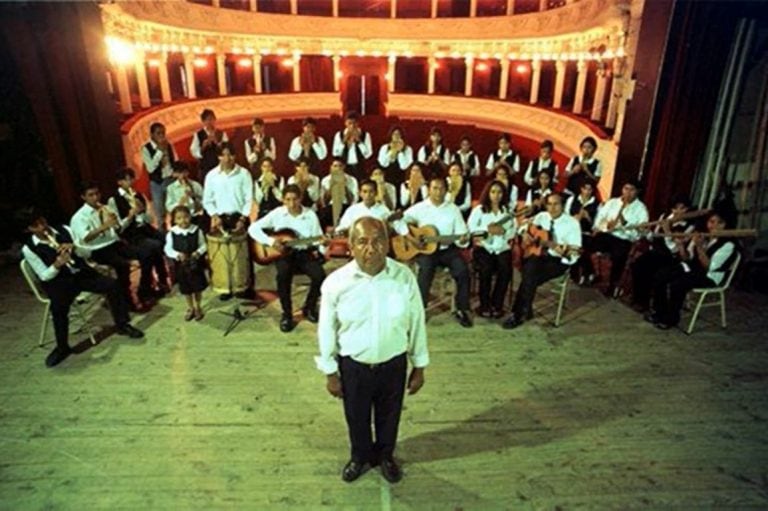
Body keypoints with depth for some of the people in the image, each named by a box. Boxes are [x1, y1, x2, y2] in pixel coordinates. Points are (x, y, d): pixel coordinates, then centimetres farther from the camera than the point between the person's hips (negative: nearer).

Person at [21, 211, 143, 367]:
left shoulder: (63, 231, 3)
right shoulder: (28, 249, -6)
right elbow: (44, 276, -7)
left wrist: (74, 247, -18)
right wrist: (57, 264, -27)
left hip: (81, 272, 3)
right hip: (57, 282, -3)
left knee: (112, 284, -19)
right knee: (58, 308, -32)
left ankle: (122, 324, -3)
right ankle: (62, 348, -9)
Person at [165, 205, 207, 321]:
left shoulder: (197, 231, -10)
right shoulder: (171, 233, -11)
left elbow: (203, 245, -4)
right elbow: (168, 249, -7)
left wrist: (198, 252, -23)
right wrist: (177, 255, -24)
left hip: (196, 263, 0)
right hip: (181, 265, 1)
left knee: (198, 287, 12)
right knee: (186, 288, 15)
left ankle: (198, 307, 33)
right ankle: (190, 308, 36)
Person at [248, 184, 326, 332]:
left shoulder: (310, 215, -1)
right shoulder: (277, 213, -3)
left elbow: (318, 239, 1)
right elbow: (253, 228, -6)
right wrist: (270, 241, -19)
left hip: (305, 253, 1)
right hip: (283, 253, -1)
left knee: (320, 275, -25)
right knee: (283, 274, -34)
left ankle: (309, 308, 4)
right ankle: (287, 314, -13)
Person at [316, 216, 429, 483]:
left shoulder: (404, 277, -16)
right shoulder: (336, 282, -18)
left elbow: (416, 323, -6)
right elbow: (327, 329, -6)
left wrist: (419, 367, 1)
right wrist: (330, 372, -1)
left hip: (394, 364, 1)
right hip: (353, 366, 0)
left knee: (389, 415, 24)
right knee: (356, 417, 23)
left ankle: (386, 456, 54)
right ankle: (361, 457, 54)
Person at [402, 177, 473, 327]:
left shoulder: (453, 209, 4)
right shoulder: (419, 208, -1)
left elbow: (462, 233, 2)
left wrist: (463, 240, -22)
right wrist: (409, 237, -16)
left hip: (447, 249, 2)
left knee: (463, 270, -23)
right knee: (426, 269, -32)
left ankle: (462, 310, -6)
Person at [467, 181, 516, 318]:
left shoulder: (508, 210, 14)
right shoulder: (479, 209, 7)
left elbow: (513, 231, 4)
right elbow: (470, 228, -6)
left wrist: (503, 231, -16)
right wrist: (487, 229, -17)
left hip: (502, 248, 2)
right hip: (483, 247, -2)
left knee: (506, 270, -26)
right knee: (486, 269, -30)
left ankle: (497, 304, -9)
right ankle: (484, 305, -11)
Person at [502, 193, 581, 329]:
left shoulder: (572, 223, -6)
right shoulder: (541, 216, 8)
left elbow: (576, 250, -10)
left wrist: (565, 252, -32)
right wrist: (525, 234, 0)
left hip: (559, 260, -4)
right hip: (538, 254, 4)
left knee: (532, 278, -27)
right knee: (529, 270, -30)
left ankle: (518, 315, -13)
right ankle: (525, 311, -15)